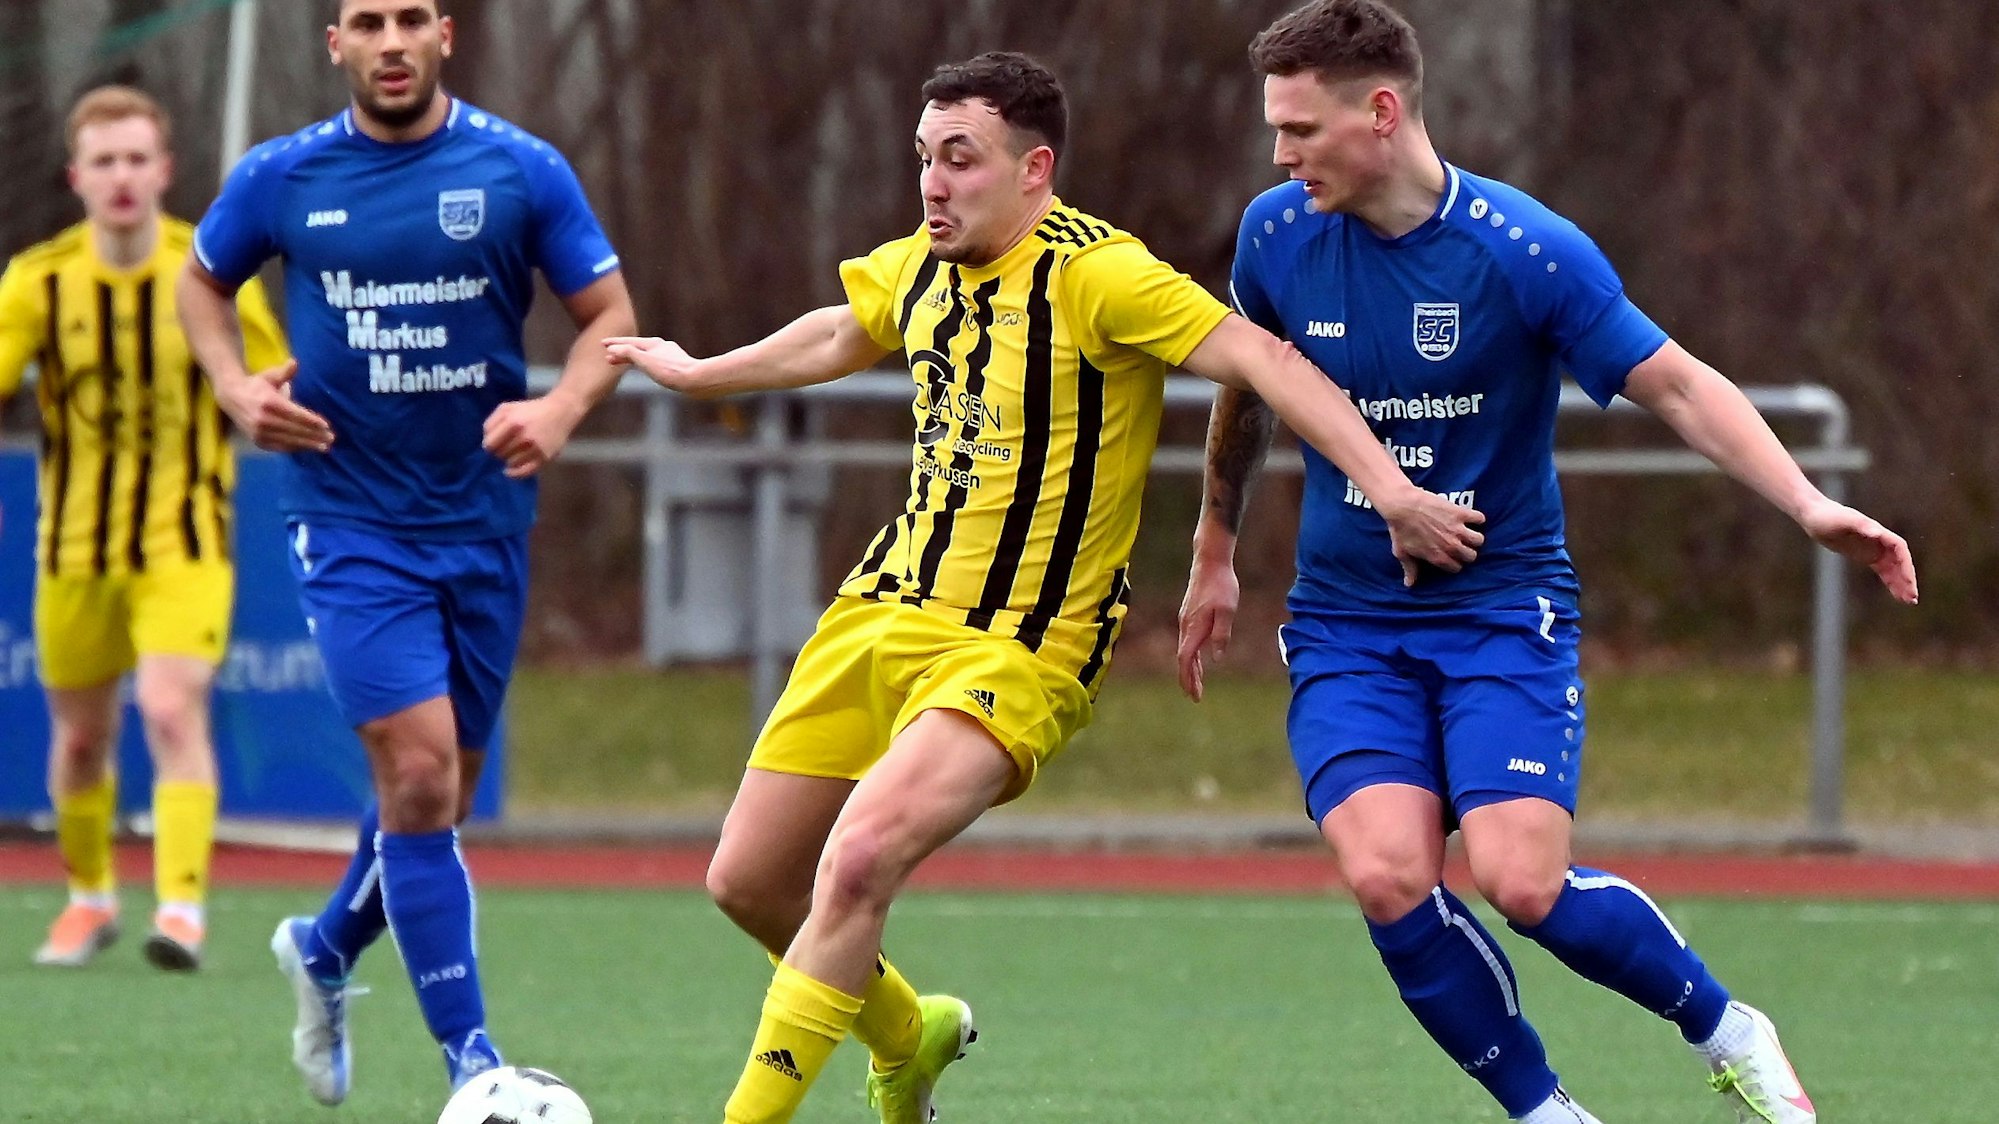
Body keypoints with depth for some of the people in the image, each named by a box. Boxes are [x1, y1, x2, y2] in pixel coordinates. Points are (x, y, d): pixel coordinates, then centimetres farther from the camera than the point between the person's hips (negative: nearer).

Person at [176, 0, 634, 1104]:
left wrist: (559, 409, -16)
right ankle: (471, 1064, -12)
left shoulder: (521, 172, -3)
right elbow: (202, 281, 16)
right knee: (418, 770, -16)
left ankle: (325, 951, 43)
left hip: (482, 515, 2)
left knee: (436, 794, 12)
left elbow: (610, 318, 3)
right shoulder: (280, 179, -1)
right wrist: (236, 388, -2)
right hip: (348, 520, -2)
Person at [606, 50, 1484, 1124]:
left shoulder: (1093, 273, -16)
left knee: (858, 859, -28)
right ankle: (908, 1035, 38)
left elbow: (1264, 360, -22)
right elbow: (838, 337, 30)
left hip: (1018, 650, -8)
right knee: (746, 881, 9)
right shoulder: (920, 267, 7)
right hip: (884, 611, 8)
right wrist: (695, 373, 44)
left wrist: (1390, 488, -32)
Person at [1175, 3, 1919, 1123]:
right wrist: (1216, 553, 27)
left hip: (1503, 610, -3)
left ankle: (1727, 1031, 8)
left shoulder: (1528, 251, -15)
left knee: (1523, 880, -20)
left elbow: (1679, 384, -10)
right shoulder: (1278, 235, -2)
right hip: (1346, 625, 3)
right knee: (1388, 875, -20)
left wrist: (1808, 504, -23)